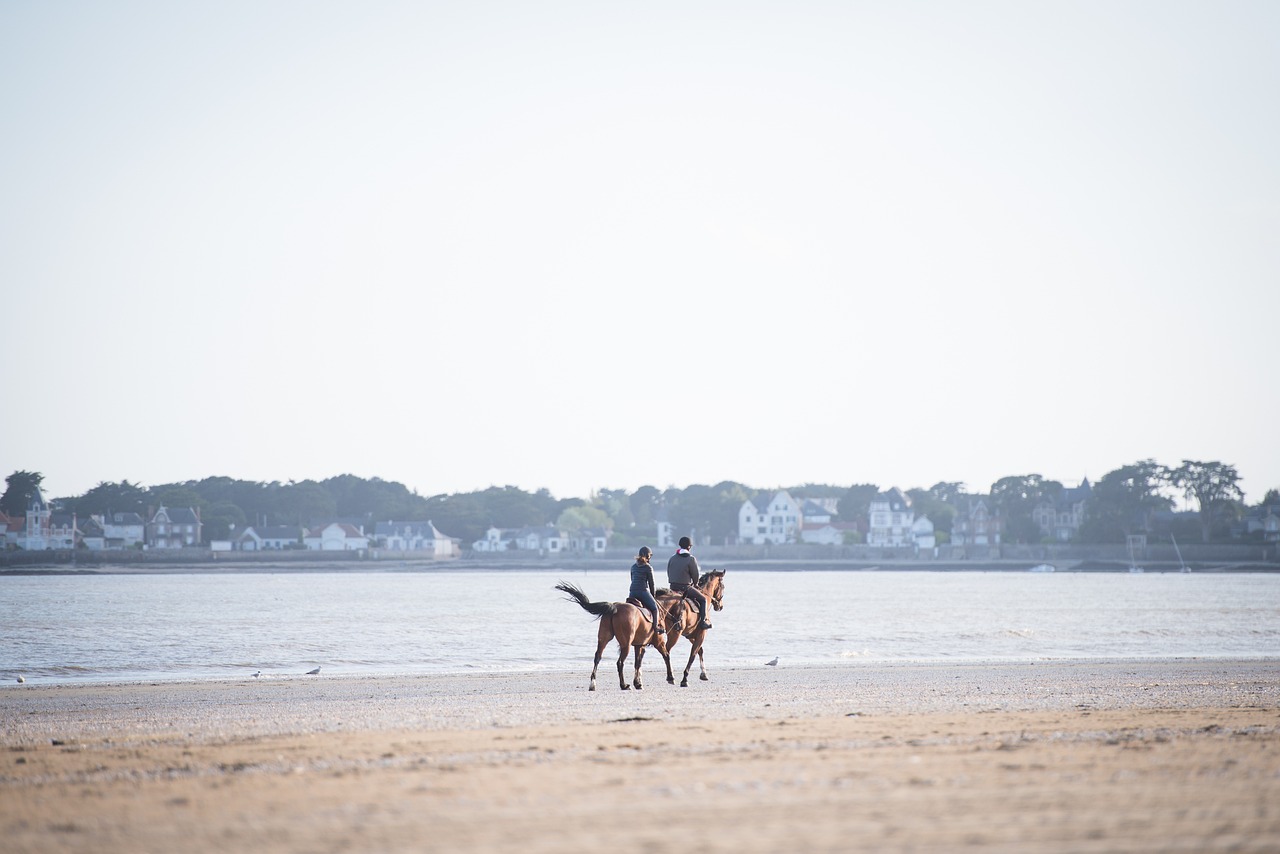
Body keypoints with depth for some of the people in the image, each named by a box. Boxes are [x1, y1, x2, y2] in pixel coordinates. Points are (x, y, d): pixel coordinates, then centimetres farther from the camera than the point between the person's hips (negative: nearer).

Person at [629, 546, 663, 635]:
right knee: (654, 607, 4)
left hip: (632, 592, 5)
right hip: (643, 591, -5)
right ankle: (656, 626, -7)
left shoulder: (633, 566, 15)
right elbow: (651, 583, 1)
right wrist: (653, 596, 14)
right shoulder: (648, 568, -3)